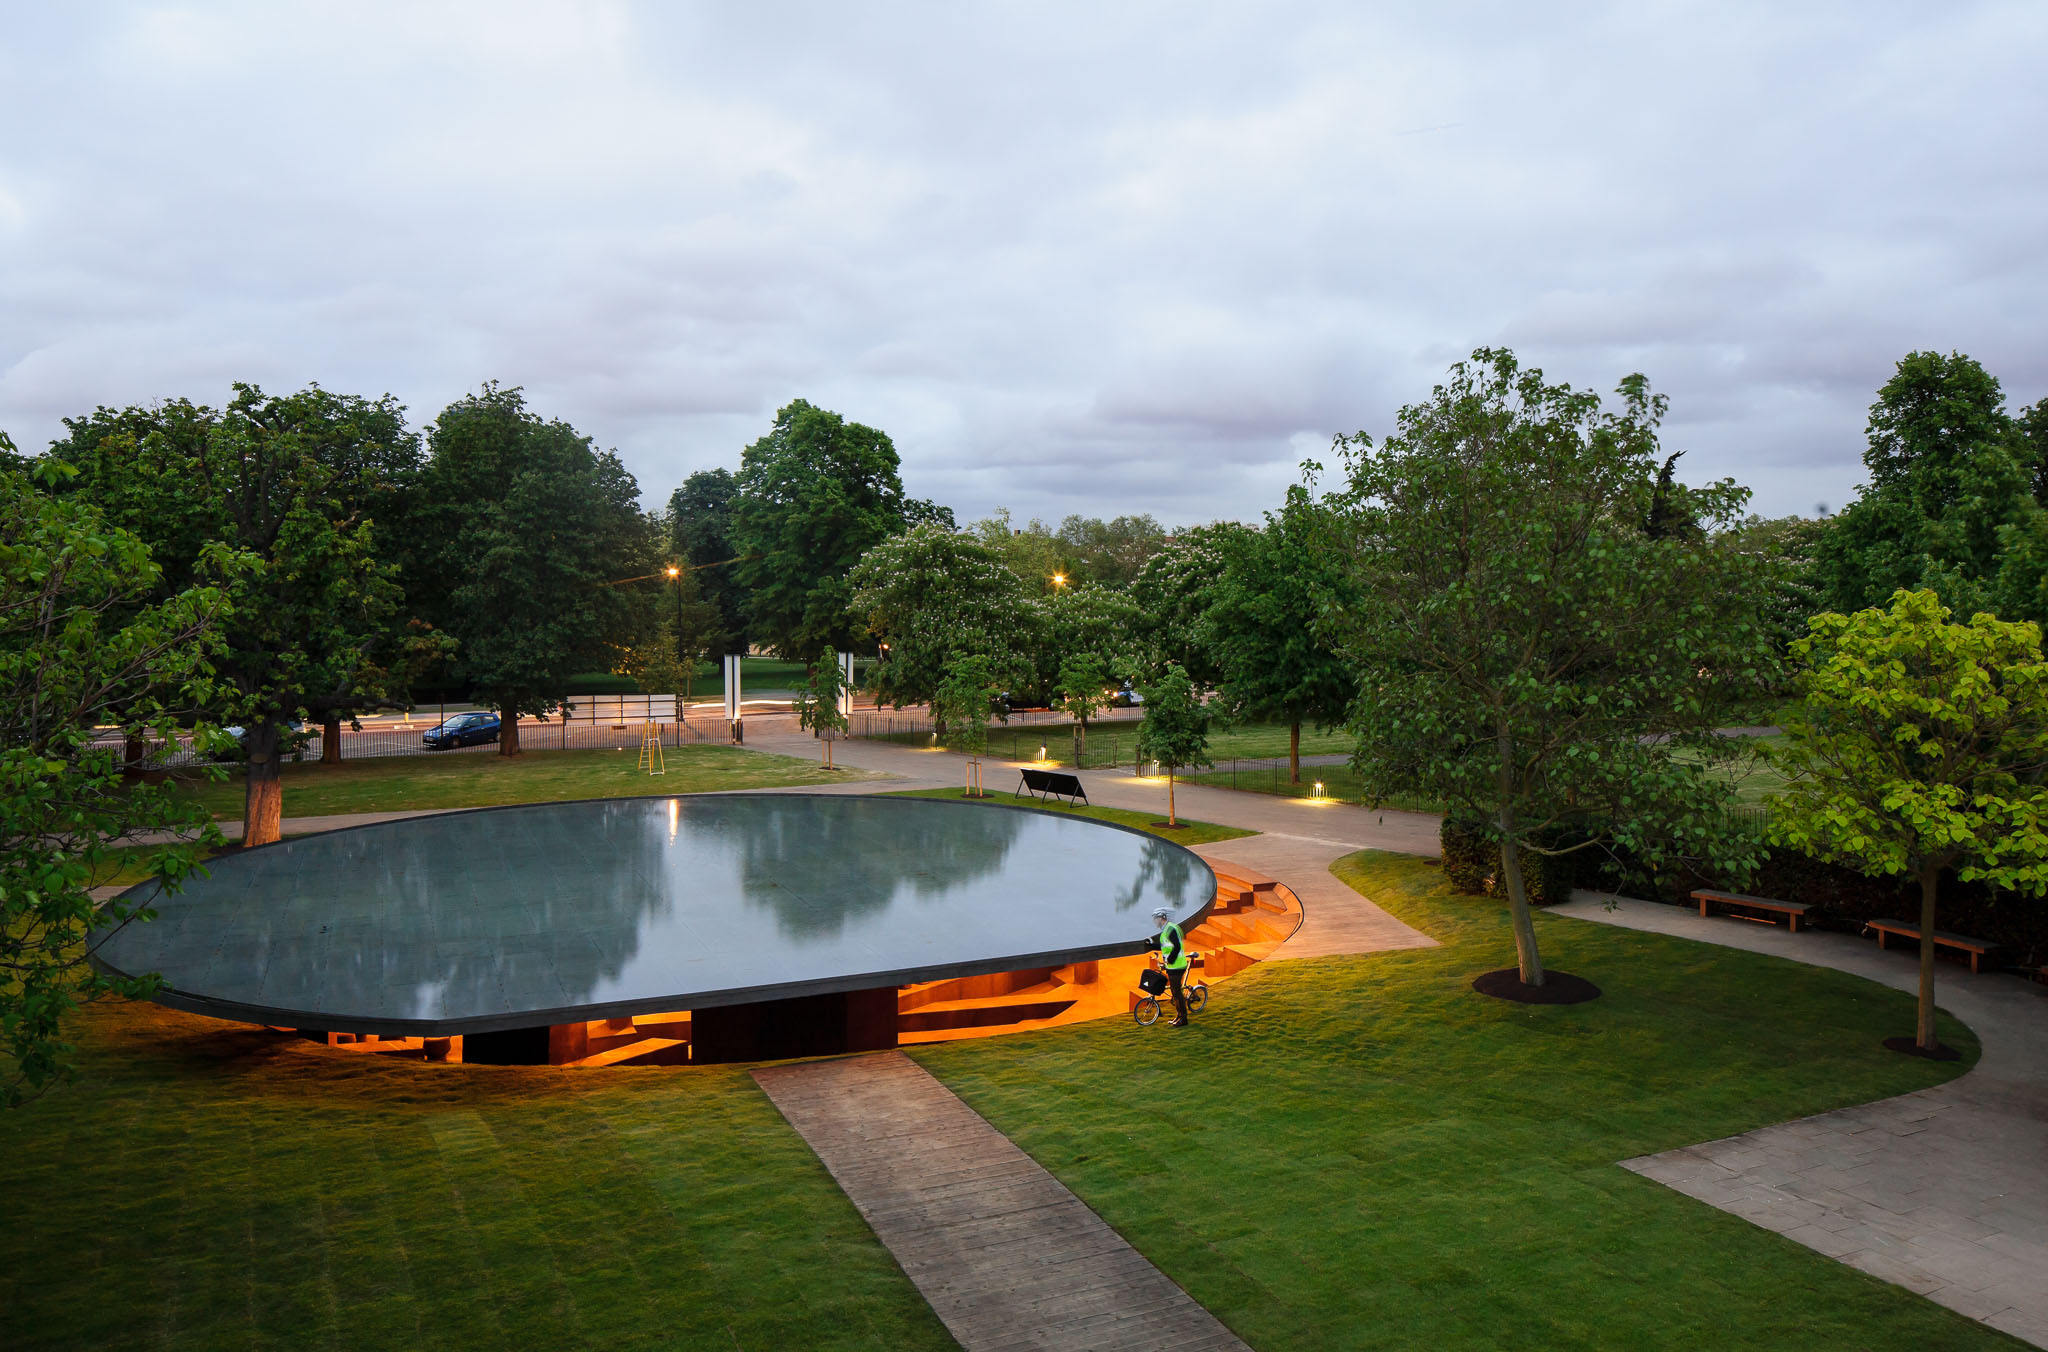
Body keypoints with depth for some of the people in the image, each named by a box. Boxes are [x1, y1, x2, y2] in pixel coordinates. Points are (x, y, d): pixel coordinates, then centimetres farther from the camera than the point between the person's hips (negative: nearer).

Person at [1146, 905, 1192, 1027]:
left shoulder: (1171, 929, -18)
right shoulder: (1167, 929, 15)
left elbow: (1177, 947, -27)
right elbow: (1165, 947, 24)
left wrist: (1169, 960, -21)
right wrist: (1151, 944, 20)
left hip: (1175, 966, -10)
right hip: (1172, 966, 10)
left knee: (1177, 992, -5)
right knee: (1175, 992, 16)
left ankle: (1183, 1019, -1)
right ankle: (1179, 1016, 24)